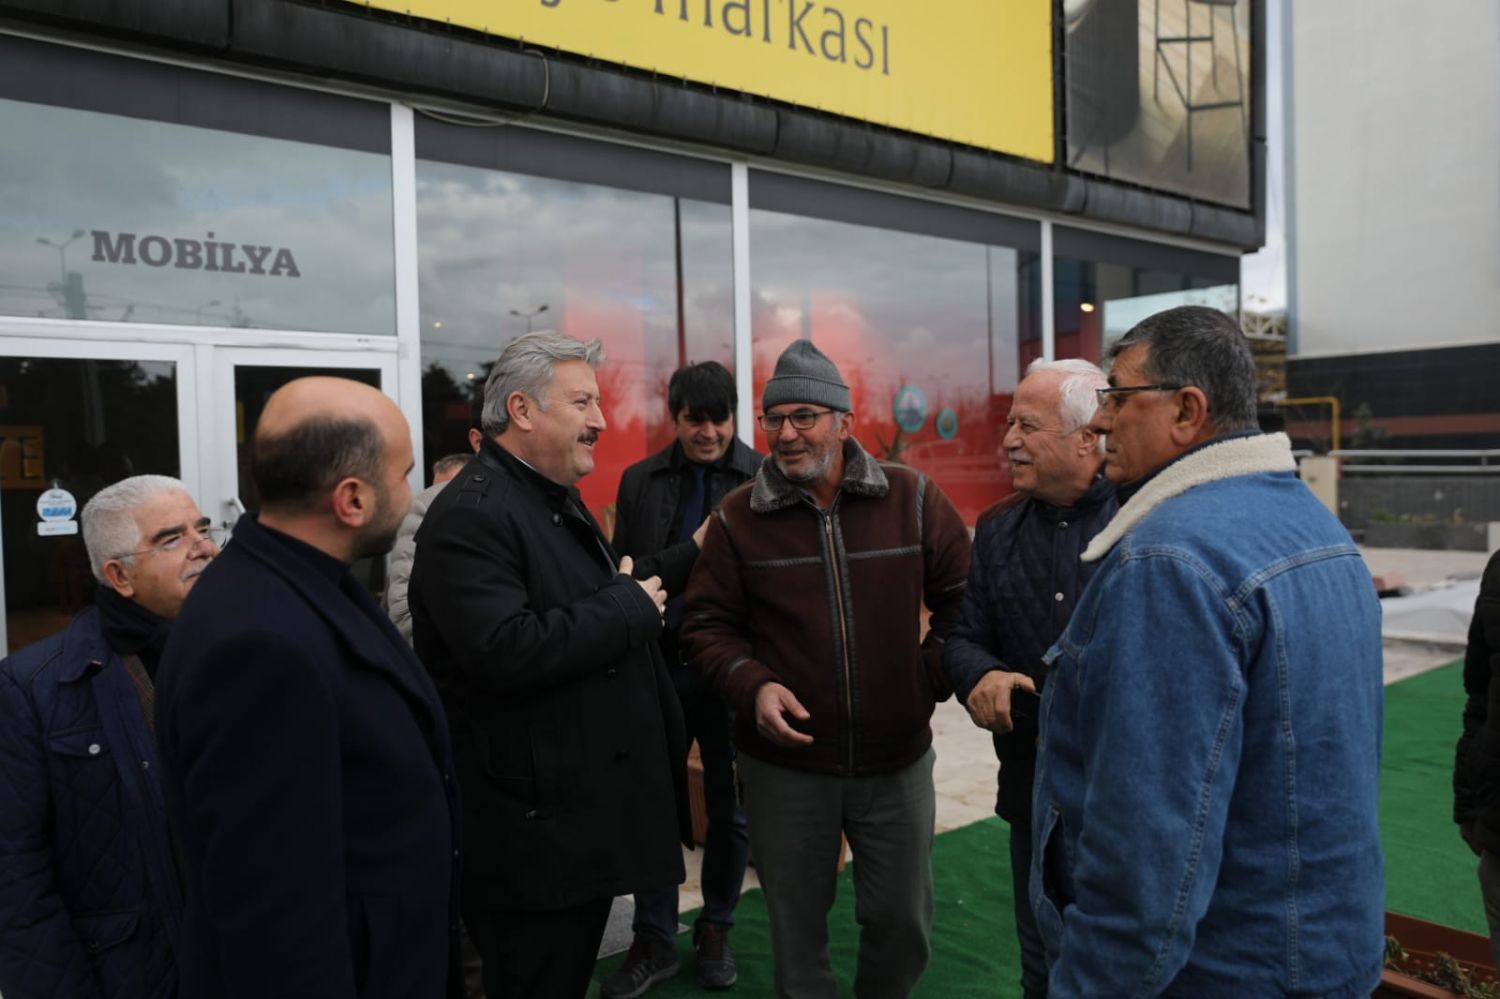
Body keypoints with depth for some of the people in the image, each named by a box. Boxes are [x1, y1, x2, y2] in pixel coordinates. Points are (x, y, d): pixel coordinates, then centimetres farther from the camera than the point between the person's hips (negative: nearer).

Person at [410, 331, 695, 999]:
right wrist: (630, 604, -21)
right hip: (533, 828, -10)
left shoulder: (556, 500, 12)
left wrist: (693, 554, 17)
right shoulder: (471, 515, -21)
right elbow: (505, 653, -33)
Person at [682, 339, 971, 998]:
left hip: (897, 758, 1)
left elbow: (963, 597, 4)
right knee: (796, 924, 16)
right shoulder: (738, 516, -6)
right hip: (784, 763, 0)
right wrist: (753, 686, -17)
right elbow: (706, 625, -1)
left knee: (902, 919, 17)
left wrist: (931, 678, -4)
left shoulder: (912, 498, -5)